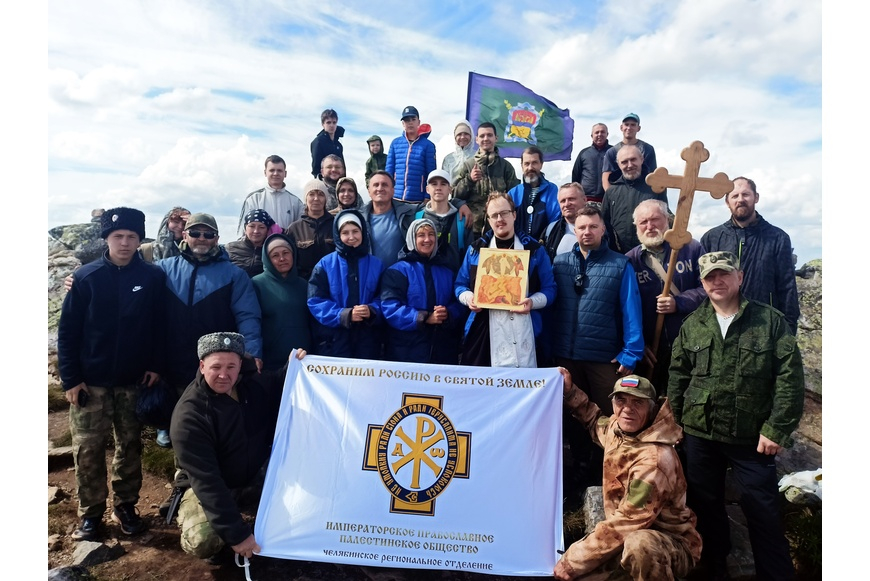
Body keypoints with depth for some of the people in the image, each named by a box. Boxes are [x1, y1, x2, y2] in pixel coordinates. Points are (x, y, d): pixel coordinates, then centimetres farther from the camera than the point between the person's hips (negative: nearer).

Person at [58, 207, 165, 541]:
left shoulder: (153, 277, -3)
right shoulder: (86, 277, -4)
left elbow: (160, 326, 1)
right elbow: (67, 330, -3)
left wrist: (156, 365, -7)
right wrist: (70, 378, -7)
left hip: (135, 381, 1)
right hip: (91, 381, 0)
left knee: (130, 446, 11)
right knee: (88, 449, 5)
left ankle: (126, 506, 26)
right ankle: (91, 514, 20)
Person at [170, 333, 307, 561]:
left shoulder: (254, 383, -10)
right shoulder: (188, 415, -25)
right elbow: (206, 481, -28)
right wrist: (236, 533, -32)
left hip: (258, 477, 4)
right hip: (208, 488, -4)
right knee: (203, 542, -32)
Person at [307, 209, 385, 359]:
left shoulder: (376, 264, 7)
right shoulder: (325, 264, 0)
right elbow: (315, 301, -6)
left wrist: (372, 311, -16)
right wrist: (344, 315, -19)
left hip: (367, 337, 2)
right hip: (333, 338, -2)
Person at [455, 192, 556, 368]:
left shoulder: (534, 249, 7)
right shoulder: (476, 249, 11)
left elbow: (549, 288, 7)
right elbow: (460, 284, 16)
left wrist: (533, 301, -12)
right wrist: (469, 297, -6)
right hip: (482, 333, 1)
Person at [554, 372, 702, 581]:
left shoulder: (653, 460, -29)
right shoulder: (616, 428, -3)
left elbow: (625, 523, -28)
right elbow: (596, 422, 24)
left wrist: (574, 561, -22)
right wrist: (570, 391, 14)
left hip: (672, 544, -8)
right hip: (628, 534, 8)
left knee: (638, 544, -41)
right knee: (566, 563, -2)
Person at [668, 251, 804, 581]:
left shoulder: (771, 321, -4)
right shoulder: (691, 325, 5)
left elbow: (790, 379, -8)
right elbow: (677, 377, 10)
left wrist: (777, 429, -12)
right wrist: (675, 423, 6)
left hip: (753, 438, -3)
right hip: (699, 435, 3)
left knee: (763, 511, 5)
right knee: (706, 506, 15)